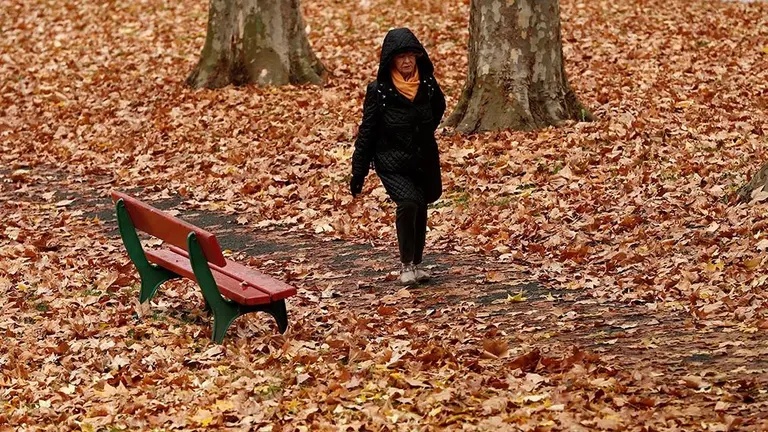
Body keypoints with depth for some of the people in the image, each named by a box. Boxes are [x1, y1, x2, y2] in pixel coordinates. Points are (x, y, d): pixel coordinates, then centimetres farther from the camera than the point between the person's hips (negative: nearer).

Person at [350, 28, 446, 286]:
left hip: (424, 161, 4)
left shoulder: (428, 85, -3)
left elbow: (438, 109, 20)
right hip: (391, 163, -4)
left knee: (420, 210, 12)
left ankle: (416, 264, 33)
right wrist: (358, 173, -6)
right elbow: (367, 131, -7)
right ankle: (406, 264, -9)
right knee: (408, 202, -25)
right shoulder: (378, 90, -12)